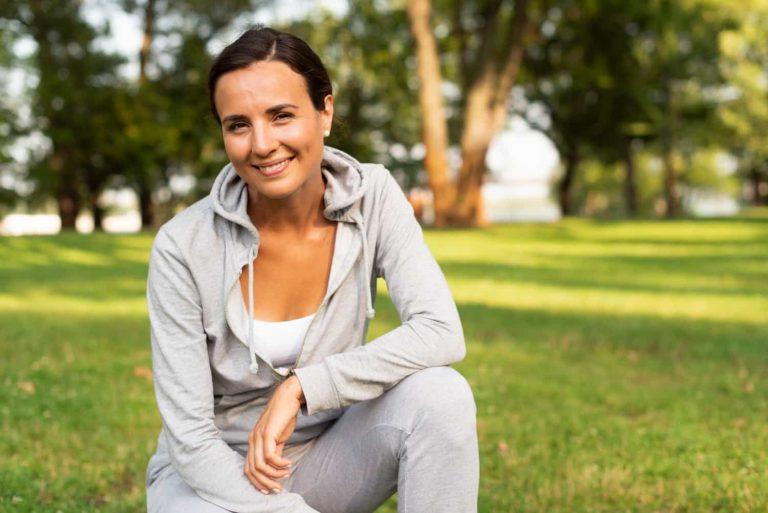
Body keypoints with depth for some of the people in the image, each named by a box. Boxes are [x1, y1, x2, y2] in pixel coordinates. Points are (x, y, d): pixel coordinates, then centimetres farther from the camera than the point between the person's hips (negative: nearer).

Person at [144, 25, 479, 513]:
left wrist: (300, 386, -28)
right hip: (214, 473, -3)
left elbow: (442, 334, -24)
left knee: (439, 393, -27)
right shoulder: (183, 247, -20)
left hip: (325, 457, 3)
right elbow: (188, 436, -19)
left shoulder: (373, 196, -12)